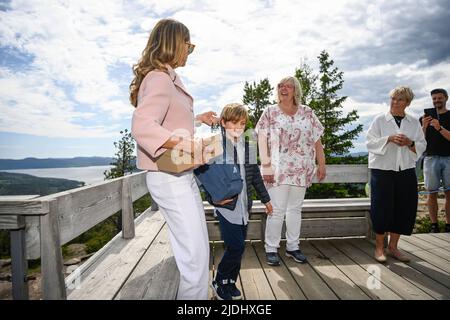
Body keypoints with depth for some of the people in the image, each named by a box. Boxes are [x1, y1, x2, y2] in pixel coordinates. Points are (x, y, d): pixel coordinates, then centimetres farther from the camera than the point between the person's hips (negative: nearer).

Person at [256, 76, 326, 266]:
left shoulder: (307, 113, 10)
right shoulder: (270, 112, 2)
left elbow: (317, 140, 10)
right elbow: (262, 140, -5)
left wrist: (321, 164, 5)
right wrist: (266, 166, -13)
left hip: (301, 171, 3)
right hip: (278, 170, -3)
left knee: (295, 209, 12)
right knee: (277, 210, -2)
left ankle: (293, 247, 26)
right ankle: (271, 249, 12)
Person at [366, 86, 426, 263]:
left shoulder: (414, 122, 10)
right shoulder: (380, 119, 1)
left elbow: (422, 146, 8)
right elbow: (370, 142, -6)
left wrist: (410, 143, -12)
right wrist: (389, 139, -20)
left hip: (406, 171, 4)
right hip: (382, 170, -4)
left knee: (404, 209, 7)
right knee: (382, 209, -2)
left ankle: (393, 246, 23)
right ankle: (379, 247, 14)